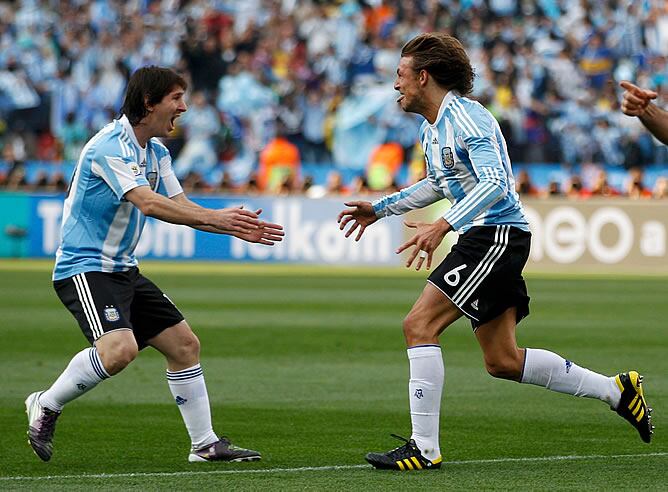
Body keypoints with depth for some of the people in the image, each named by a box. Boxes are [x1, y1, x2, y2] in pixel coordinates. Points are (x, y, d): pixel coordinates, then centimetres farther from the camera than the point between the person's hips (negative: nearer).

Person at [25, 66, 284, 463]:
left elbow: (180, 205, 12)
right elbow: (147, 202, -31)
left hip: (123, 269, 10)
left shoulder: (155, 152, 11)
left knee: (184, 344, 7)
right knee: (120, 348, -29)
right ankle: (46, 405, -9)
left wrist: (239, 228, 0)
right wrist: (215, 217, -38)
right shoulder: (110, 146, -19)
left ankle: (205, 444, 16)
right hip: (85, 267, -10)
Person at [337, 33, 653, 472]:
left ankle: (424, 448, -16)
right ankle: (616, 390, 20)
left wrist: (441, 227, -37)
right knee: (502, 361, 10)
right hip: (486, 239, 10)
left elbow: (495, 183, -27)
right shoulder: (431, 129, 16)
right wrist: (379, 209, 31)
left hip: (498, 234, -10)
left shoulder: (466, 118, -15)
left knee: (419, 325, -16)